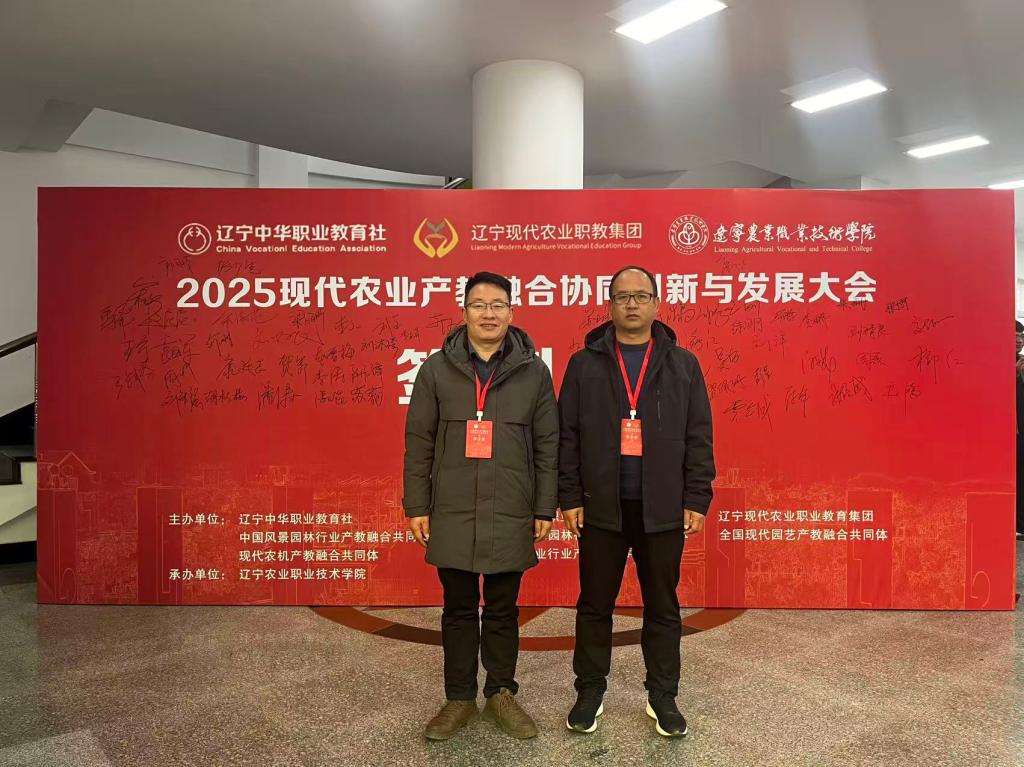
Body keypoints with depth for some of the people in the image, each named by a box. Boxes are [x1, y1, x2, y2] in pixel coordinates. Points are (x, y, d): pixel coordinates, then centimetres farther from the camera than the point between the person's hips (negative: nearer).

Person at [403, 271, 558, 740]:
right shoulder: (438, 368, 1)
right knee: (458, 610, 12)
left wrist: (545, 509, 0)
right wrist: (417, 506, 0)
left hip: (511, 516, 0)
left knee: (503, 610, 12)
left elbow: (547, 446, 2)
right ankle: (459, 698, 28)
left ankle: (501, 695, 30)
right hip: (452, 515, 0)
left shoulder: (534, 371, 1)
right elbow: (418, 442, 2)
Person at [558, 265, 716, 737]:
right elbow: (567, 436, 0)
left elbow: (698, 438, 2)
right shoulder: (584, 364, 2)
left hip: (663, 510, 1)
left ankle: (662, 696, 29)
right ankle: (590, 693, 28)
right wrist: (569, 497, -5)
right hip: (601, 508, 0)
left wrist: (697, 500, -3)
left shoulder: (683, 365, 4)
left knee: (662, 607, 12)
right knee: (594, 605, 10)